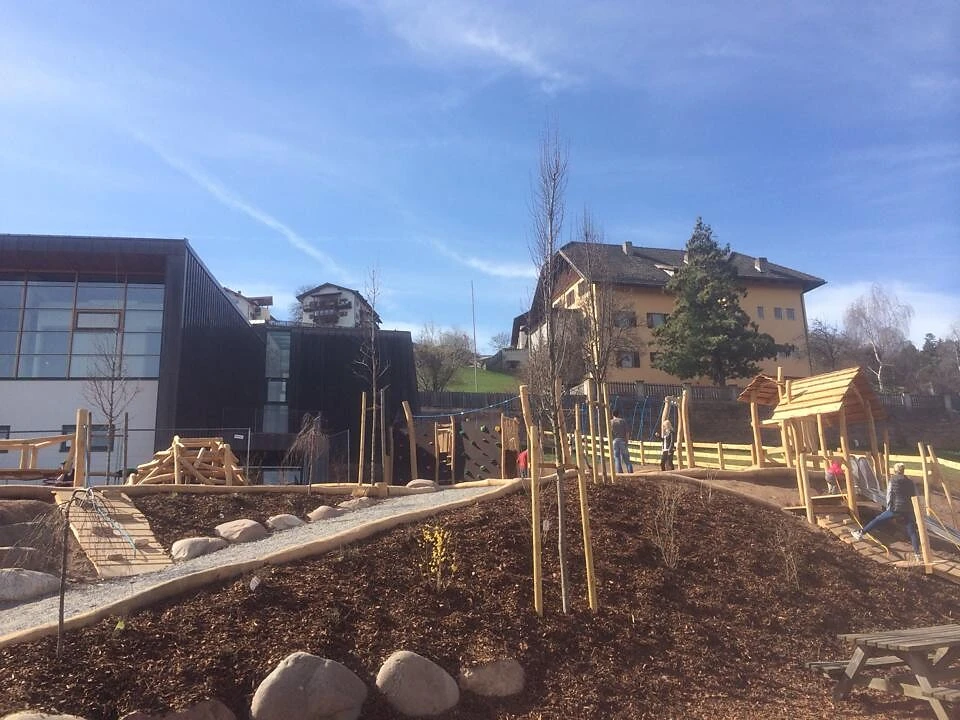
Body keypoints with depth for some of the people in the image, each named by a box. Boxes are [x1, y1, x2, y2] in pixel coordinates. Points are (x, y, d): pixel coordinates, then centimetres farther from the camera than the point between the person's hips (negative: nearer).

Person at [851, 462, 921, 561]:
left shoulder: (892, 481, 0)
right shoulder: (910, 482, 9)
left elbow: (889, 496, -1)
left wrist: (888, 508, 12)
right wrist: (914, 512, 19)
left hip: (896, 508, -3)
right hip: (908, 510, 3)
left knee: (877, 520, 8)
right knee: (912, 532, 7)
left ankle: (861, 533, 13)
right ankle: (917, 554, 4)